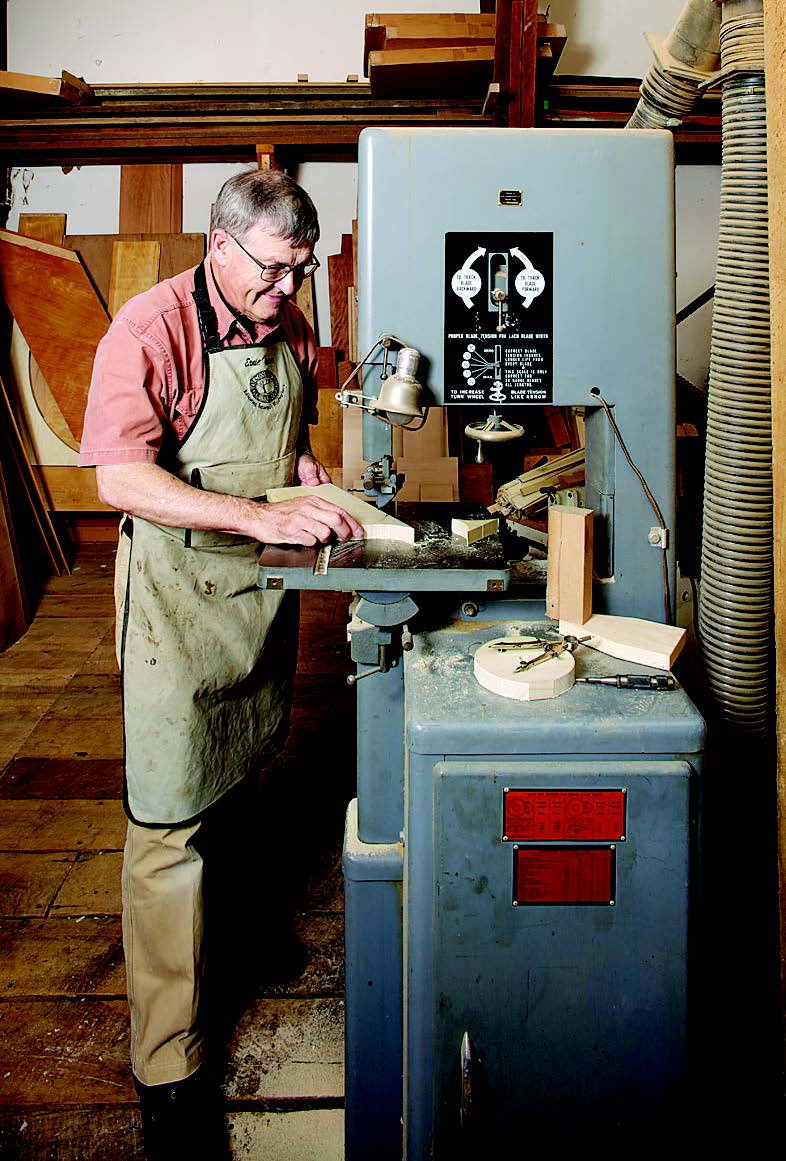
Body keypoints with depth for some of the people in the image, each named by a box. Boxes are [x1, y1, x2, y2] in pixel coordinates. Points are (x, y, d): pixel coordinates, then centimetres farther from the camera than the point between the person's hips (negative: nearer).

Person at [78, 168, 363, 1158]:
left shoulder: (288, 327, 7)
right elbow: (120, 477, -24)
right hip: (178, 588, -7)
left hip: (262, 583, 7)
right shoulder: (150, 328, -15)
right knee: (170, 816, -4)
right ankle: (168, 1073, 7)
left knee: (240, 771, 20)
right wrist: (262, 515, -33)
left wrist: (305, 465, 1)